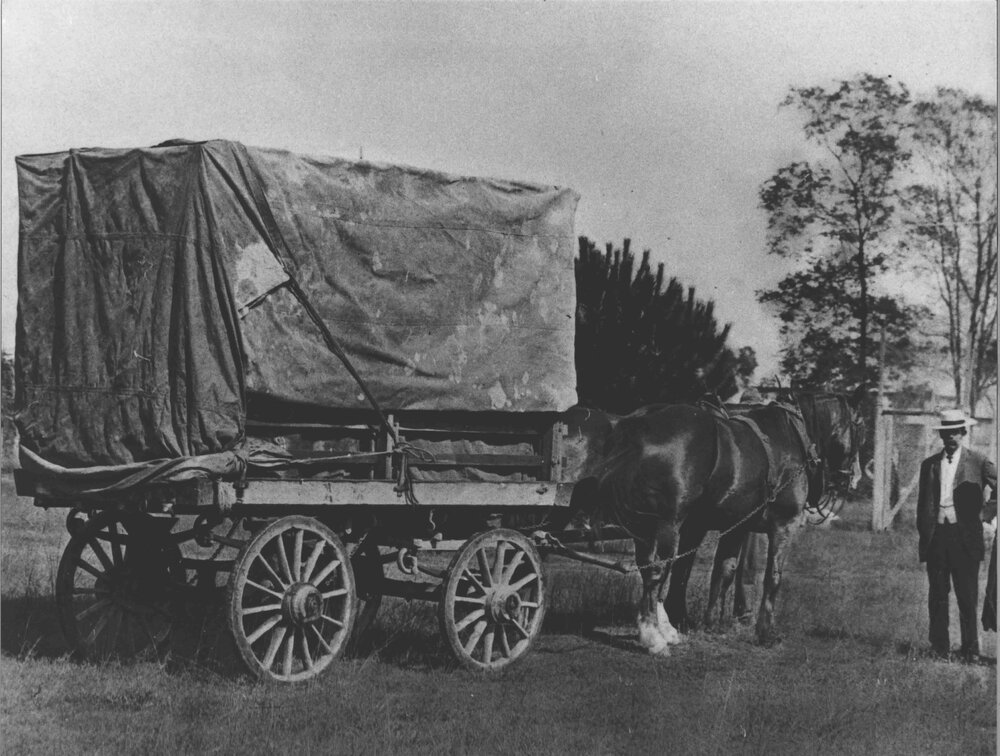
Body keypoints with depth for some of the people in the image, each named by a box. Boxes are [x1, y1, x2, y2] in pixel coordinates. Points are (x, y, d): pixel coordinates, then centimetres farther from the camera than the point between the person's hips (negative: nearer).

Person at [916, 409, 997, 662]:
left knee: (968, 597, -3)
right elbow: (923, 503, 14)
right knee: (937, 595, 4)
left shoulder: (977, 462, 5)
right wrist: (924, 533, 7)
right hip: (936, 535, 3)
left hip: (965, 536, -3)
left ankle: (970, 649, 4)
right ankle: (939, 646, 11)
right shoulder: (929, 465, 13)